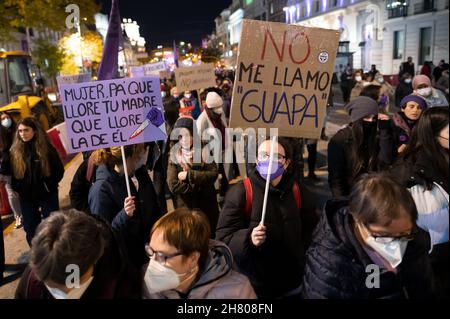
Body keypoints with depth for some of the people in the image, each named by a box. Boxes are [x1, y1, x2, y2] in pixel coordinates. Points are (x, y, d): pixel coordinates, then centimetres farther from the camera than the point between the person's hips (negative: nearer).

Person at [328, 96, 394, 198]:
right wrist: (342, 201, -17)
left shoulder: (376, 138, 4)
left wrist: (384, 129, -9)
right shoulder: (339, 140, -9)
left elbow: (386, 163, -11)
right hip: (348, 195, -4)